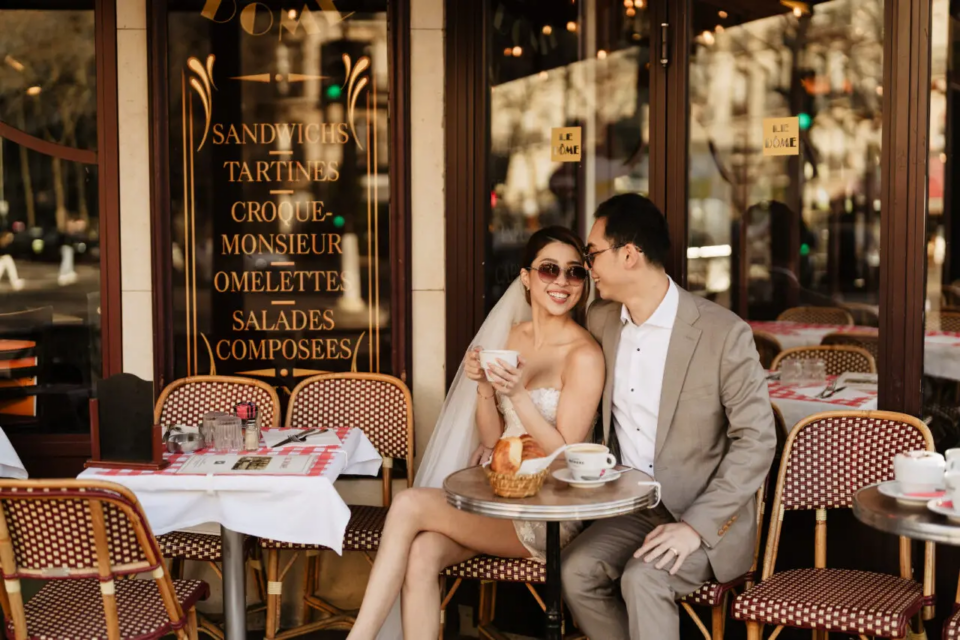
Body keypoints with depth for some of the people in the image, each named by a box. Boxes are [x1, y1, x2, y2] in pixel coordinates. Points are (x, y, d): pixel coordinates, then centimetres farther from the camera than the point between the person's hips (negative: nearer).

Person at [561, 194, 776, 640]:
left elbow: (757, 440, -15)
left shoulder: (724, 333, -16)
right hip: (630, 509, 6)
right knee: (576, 570, -21)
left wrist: (697, 526, -22)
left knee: (642, 579, -31)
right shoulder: (600, 320, 4)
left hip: (705, 517, -5)